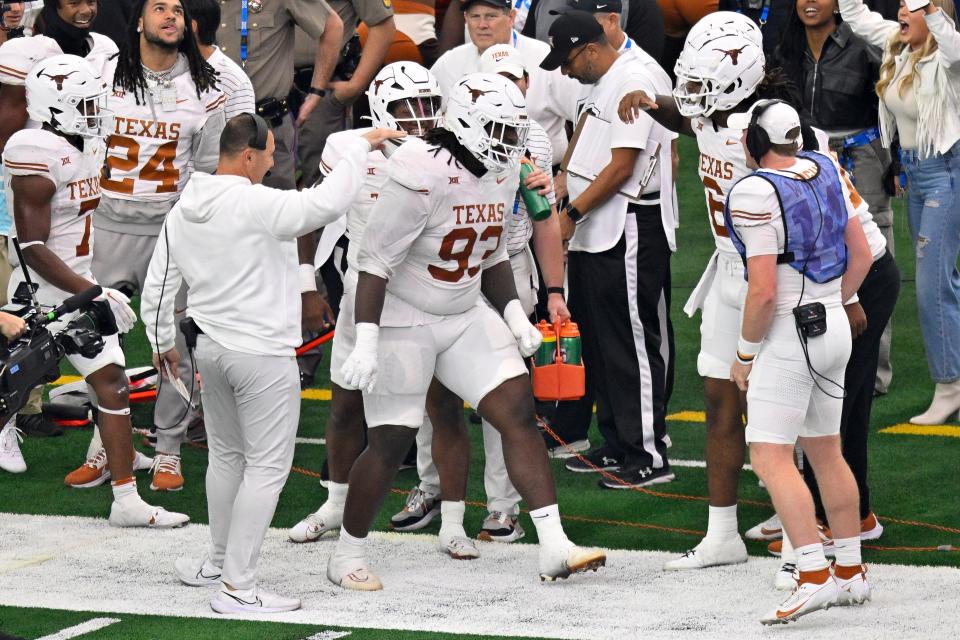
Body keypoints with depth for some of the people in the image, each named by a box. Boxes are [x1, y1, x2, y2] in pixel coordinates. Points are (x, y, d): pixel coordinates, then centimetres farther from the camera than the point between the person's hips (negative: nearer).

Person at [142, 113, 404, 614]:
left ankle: (219, 563, 34)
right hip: (261, 355, -8)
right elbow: (327, 203, -32)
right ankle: (236, 587, -3)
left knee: (226, 457, 23)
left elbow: (157, 287, 11)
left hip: (211, 348, 8)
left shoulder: (182, 213, 5)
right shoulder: (256, 205, -20)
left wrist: (161, 342, 26)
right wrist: (361, 146, -20)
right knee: (267, 467, -1)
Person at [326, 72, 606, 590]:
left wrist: (514, 315, 5)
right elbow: (376, 262, -23)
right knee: (390, 444, -2)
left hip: (465, 317, 7)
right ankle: (347, 556, 17)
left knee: (518, 411, -5)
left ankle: (554, 548, -5)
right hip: (403, 321, -7)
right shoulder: (423, 177, -25)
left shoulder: (501, 175, 2)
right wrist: (366, 342, -27)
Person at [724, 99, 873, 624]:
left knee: (770, 457, -9)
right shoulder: (824, 171, 5)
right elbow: (862, 256, 12)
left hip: (788, 335, -8)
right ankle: (851, 574, 23)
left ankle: (815, 577, -18)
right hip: (834, 327, 8)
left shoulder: (756, 193, -19)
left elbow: (763, 291, -21)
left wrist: (745, 354, -9)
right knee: (825, 452, 17)